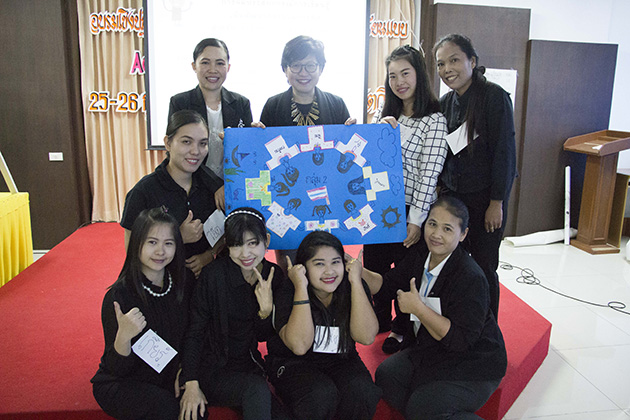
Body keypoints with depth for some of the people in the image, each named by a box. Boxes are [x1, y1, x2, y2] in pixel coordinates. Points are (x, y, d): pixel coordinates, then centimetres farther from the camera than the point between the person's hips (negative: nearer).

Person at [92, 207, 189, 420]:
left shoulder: (179, 288, -5)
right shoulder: (118, 295, -20)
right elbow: (117, 369, -18)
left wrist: (180, 375, -6)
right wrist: (123, 336, -37)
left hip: (163, 381, 5)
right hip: (117, 385, -4)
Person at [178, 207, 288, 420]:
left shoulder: (274, 275, -3)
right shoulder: (214, 274, -16)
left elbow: (262, 336, 2)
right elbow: (194, 332, -11)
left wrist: (266, 309, -18)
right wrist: (191, 385, -15)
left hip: (249, 367, 4)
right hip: (213, 370, -4)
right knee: (257, 389, -30)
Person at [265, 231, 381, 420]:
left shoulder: (354, 287, -7)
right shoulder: (288, 293, -14)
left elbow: (366, 337, -20)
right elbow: (300, 346, -27)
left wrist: (355, 280, -23)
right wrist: (301, 287, -29)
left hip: (341, 362, 2)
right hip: (293, 364, -2)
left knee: (362, 391, -27)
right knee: (321, 394, -31)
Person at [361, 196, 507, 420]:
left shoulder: (471, 279, -26)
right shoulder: (418, 255, -2)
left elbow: (462, 340, -27)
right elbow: (387, 284, 8)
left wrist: (417, 308, -29)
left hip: (472, 367, -8)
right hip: (429, 350, 8)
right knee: (385, 376, -5)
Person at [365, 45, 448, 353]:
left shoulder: (434, 120, -11)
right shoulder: (382, 114, 7)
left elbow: (429, 175, -15)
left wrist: (416, 220, -17)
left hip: (409, 210, -5)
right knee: (374, 265, 16)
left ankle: (402, 329, 32)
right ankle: (380, 320, 40)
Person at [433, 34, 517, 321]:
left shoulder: (494, 97, -10)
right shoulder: (445, 103, 8)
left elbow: (505, 152, -12)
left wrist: (497, 203, -14)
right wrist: (442, 189, 12)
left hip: (485, 197, -5)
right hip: (451, 195, 5)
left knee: (483, 267, 4)